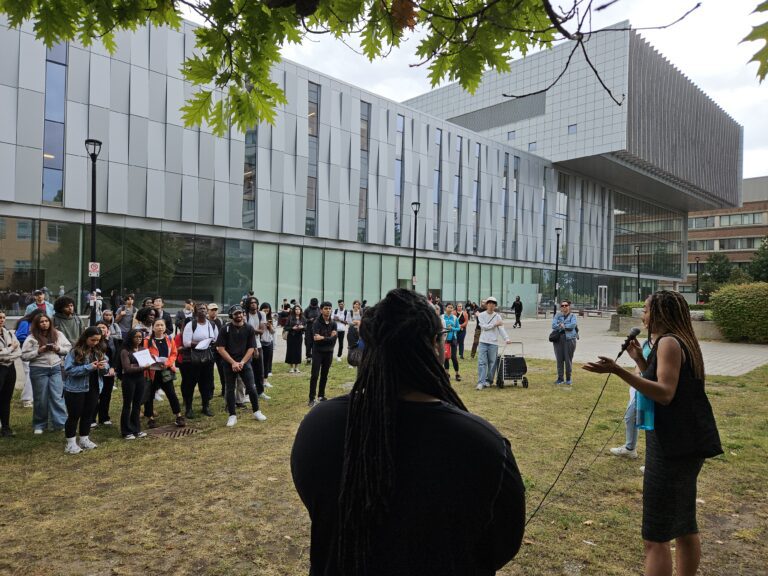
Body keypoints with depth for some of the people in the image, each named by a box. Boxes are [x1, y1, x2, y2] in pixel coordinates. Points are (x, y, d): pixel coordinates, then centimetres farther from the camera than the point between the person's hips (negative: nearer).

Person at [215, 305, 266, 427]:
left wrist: (242, 362, -12)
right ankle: (232, 415, 16)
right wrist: (233, 362, -14)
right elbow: (220, 348, -8)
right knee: (230, 390, 5)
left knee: (251, 388, -2)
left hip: (245, 362, 0)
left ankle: (256, 412, 15)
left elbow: (251, 348, -1)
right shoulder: (225, 329, -5)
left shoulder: (249, 329, -1)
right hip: (229, 363, 0)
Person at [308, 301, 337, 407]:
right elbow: (316, 338, -22)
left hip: (328, 352, 4)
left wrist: (322, 338, -17)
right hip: (317, 352, -4)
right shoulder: (317, 323, -9)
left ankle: (321, 396, 23)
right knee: (315, 375, -5)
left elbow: (334, 338, -7)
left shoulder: (333, 323, 3)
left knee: (324, 375, 12)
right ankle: (311, 399, -3)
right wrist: (329, 337, -17)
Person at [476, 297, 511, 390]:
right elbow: (484, 326, -7)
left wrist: (506, 338, -17)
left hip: (493, 343, 1)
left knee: (492, 363, 6)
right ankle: (481, 382, -8)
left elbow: (501, 328, -4)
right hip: (483, 342, -1)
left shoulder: (497, 316, 6)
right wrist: (495, 324, -12)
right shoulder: (481, 315, 5)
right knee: (482, 362, -7)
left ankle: (489, 380, 20)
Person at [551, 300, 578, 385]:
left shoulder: (572, 316, 7)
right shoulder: (557, 315, 12)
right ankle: (560, 378, 11)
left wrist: (562, 325, -5)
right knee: (559, 359, 3)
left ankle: (568, 379, 9)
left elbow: (573, 325, -11)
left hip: (570, 339, -2)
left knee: (568, 359, -1)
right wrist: (566, 327, -8)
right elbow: (553, 325, -4)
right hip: (558, 339, 2)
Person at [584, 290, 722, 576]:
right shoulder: (682, 341, 14)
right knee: (684, 525, 22)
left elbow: (665, 394, -27)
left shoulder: (669, 342, -15)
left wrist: (618, 370, -34)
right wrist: (640, 360, 15)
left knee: (655, 536, -3)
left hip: (673, 444, -11)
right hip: (688, 442, 11)